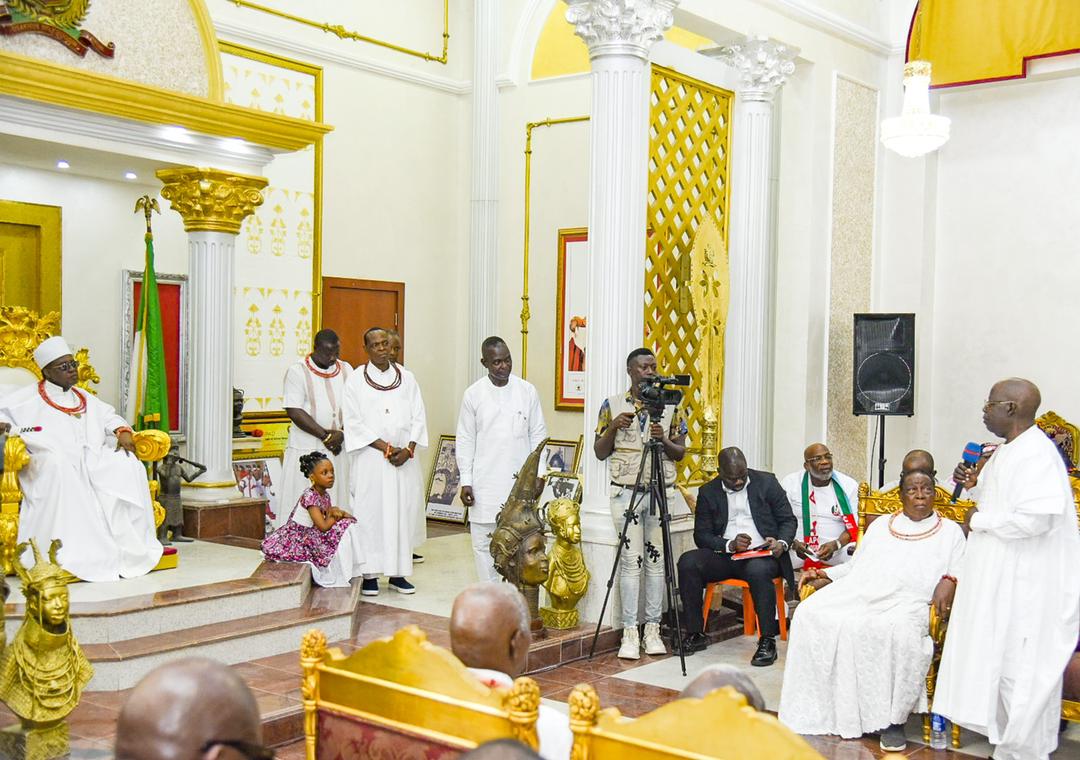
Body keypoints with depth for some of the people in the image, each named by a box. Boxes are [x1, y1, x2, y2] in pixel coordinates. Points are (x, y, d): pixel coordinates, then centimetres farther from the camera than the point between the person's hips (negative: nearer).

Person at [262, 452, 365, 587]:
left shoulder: (325, 495, 5)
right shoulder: (309, 496, -23)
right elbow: (323, 526, -28)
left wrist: (338, 512, -16)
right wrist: (336, 515, -10)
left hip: (310, 535, 9)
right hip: (295, 539, -9)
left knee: (348, 524, -1)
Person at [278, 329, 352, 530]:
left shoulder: (346, 370, 10)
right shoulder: (297, 372, -4)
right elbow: (294, 411, -11)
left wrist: (341, 434, -11)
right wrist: (325, 435, -13)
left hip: (339, 448, 4)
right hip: (306, 449, -4)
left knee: (337, 500, 3)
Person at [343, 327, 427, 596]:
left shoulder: (406, 378, 9)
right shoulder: (356, 380, 0)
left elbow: (418, 417, 7)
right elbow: (354, 422, -6)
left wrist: (408, 449, -8)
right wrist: (385, 448, -12)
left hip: (405, 458, 3)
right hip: (370, 457, -3)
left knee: (403, 511, 4)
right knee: (370, 511, -2)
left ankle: (398, 572, 12)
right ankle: (369, 574, 4)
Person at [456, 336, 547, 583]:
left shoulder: (527, 391, 2)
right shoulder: (473, 394, 1)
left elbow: (538, 435, 7)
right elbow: (465, 440, 3)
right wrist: (465, 480, -1)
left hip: (520, 482, 0)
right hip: (485, 485, 0)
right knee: (484, 543, 5)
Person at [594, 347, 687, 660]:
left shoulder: (670, 406, 8)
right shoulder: (613, 405, 5)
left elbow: (680, 453, 9)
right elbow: (599, 453, 4)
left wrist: (664, 439, -11)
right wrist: (613, 428, -12)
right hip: (625, 491, -1)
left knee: (656, 559, 3)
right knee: (631, 559, -5)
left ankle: (653, 629, 11)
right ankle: (629, 633, 0)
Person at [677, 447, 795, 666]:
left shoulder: (767, 482, 6)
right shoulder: (708, 492, 7)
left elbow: (788, 520, 7)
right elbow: (701, 535, 3)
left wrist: (782, 543, -15)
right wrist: (729, 545, -16)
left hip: (762, 553, -2)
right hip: (724, 556, 2)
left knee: (758, 571, -37)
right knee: (688, 562, -25)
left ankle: (768, 641, -23)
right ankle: (695, 634, -14)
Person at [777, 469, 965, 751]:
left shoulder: (950, 531, 20)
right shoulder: (880, 524, 30)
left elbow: (960, 572, 8)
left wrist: (949, 581, -14)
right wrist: (826, 575, 12)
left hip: (907, 601, -3)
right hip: (859, 591, 4)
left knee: (899, 630, -40)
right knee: (811, 613, -24)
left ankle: (891, 717, -25)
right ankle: (820, 706, -19)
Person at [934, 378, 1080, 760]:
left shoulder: (1036, 454, -20)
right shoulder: (1006, 451, 11)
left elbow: (1037, 517, -30)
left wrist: (979, 521, -17)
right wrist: (976, 482, 9)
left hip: (1027, 583, -10)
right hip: (999, 577, 10)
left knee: (1021, 669, 0)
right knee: (1002, 661, 16)